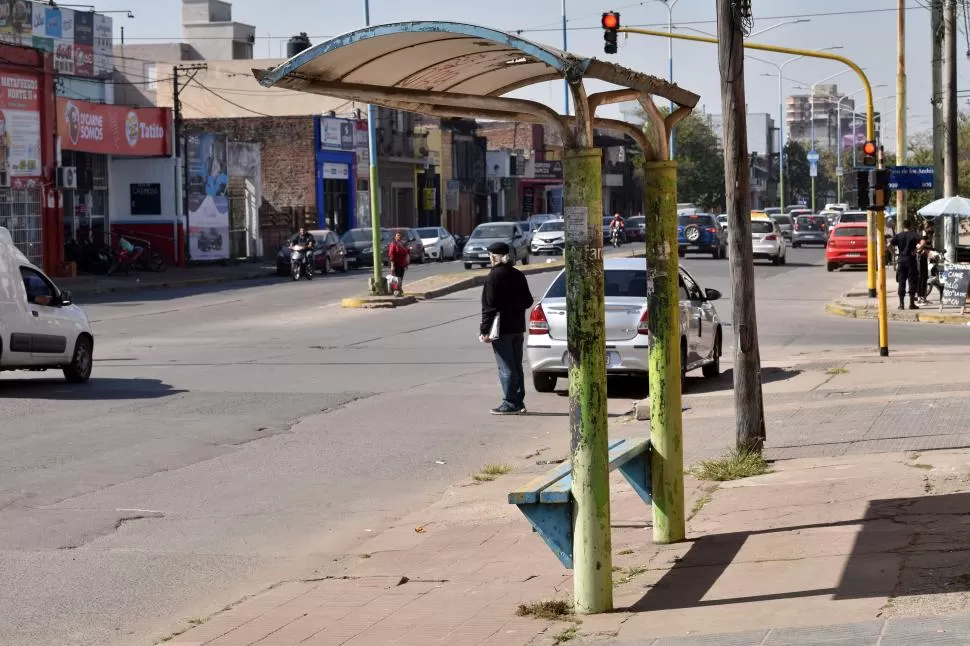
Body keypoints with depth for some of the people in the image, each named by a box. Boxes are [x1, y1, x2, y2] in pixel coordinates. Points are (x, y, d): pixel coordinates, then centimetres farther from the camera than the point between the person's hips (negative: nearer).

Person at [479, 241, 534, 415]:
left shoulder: (493, 277, -13)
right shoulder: (518, 275, 9)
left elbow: (489, 306, -16)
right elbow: (528, 301, 14)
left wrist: (484, 330, -14)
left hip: (501, 329, -7)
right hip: (518, 328, 7)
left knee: (506, 368, -4)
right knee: (516, 366, 13)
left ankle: (510, 403, -3)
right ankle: (518, 403, 17)